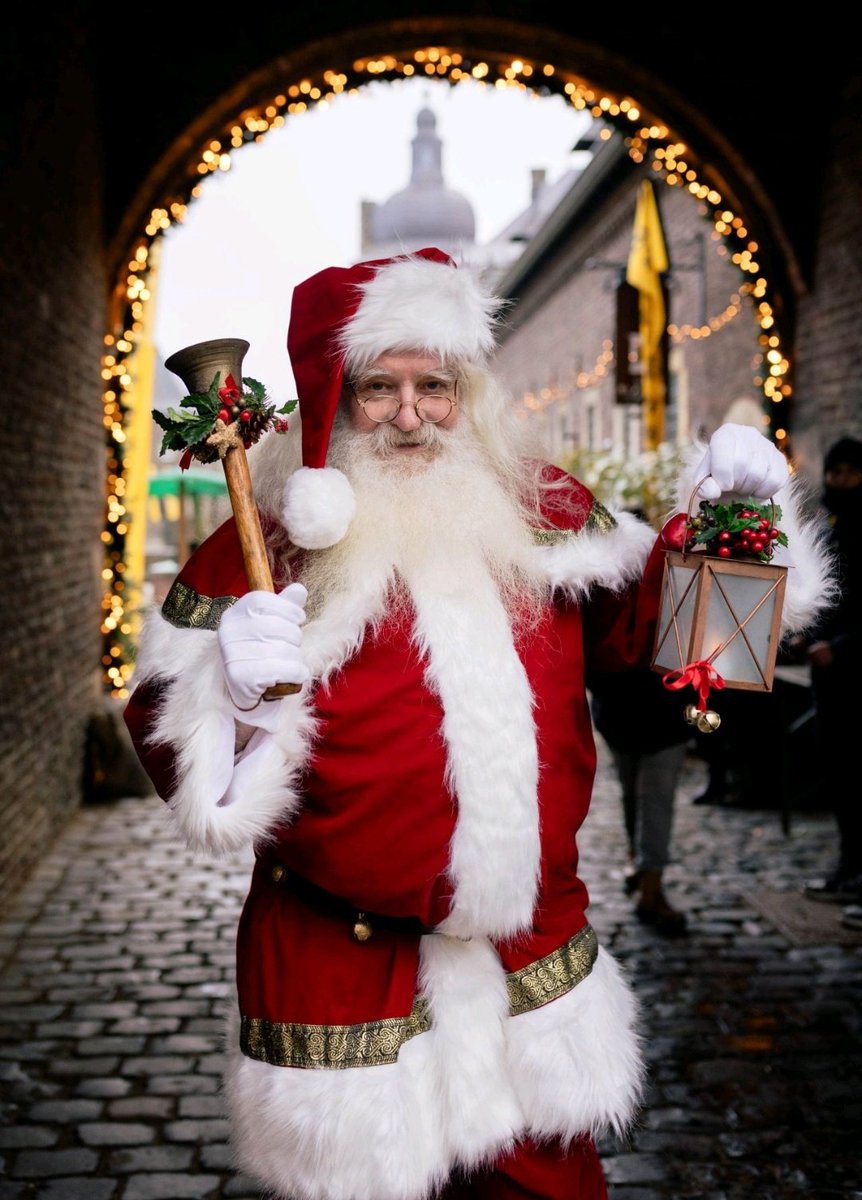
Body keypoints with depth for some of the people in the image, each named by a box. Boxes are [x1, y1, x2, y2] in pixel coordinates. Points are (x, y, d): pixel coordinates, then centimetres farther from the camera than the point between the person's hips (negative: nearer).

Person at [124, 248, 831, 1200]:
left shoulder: (540, 516, 2)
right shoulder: (263, 549, -8)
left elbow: (644, 618, 13)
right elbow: (162, 727, -6)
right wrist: (235, 698, -27)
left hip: (536, 962, 4)